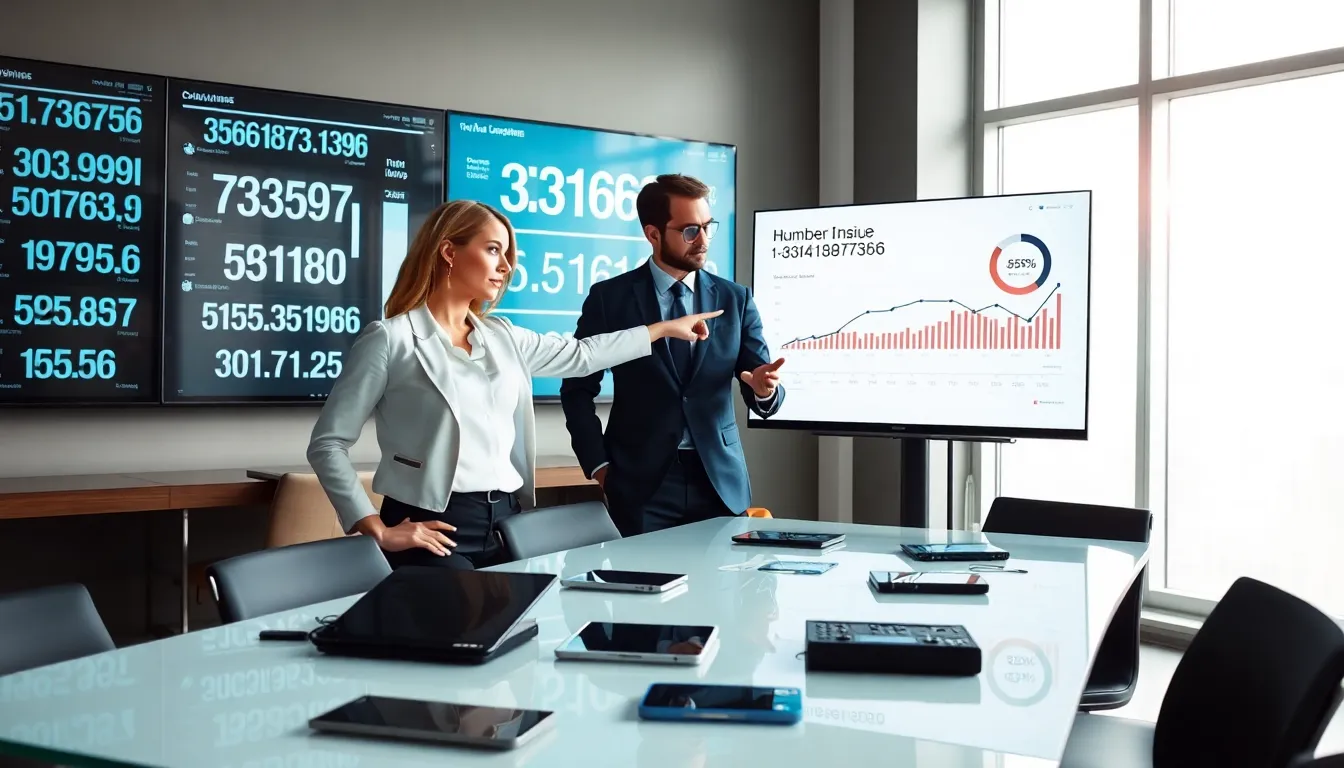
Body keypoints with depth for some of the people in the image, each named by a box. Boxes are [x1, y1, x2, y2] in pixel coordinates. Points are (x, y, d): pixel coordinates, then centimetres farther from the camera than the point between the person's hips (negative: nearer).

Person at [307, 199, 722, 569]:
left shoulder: (501, 336, 12)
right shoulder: (389, 339, -7)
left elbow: (580, 355, 26)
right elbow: (327, 444, -6)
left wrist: (665, 328, 30)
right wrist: (377, 530, -14)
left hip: (506, 522, 6)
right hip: (434, 532, -6)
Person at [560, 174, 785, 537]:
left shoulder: (735, 299, 5)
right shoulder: (609, 297, -1)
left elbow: (763, 396, 3)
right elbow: (577, 389, 2)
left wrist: (765, 388, -19)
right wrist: (599, 465, -4)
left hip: (721, 482, 2)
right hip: (641, 485, -2)